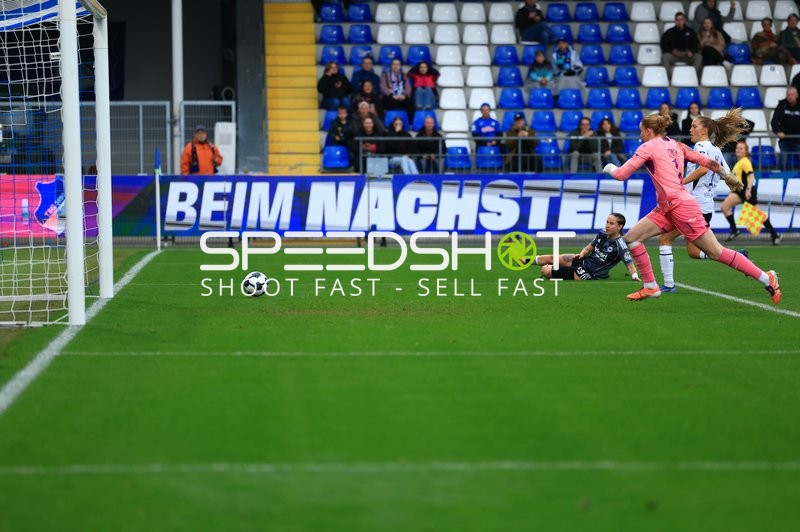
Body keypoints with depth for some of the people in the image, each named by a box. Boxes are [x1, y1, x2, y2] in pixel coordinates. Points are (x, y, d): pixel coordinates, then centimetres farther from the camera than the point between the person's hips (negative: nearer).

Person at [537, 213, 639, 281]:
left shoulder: (620, 245, -22)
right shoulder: (602, 234, -1)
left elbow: (629, 263, -24)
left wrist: (635, 276, -41)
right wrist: (582, 253, -7)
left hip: (589, 274, -7)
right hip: (583, 261, 7)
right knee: (551, 258, 9)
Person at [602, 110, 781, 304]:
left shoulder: (648, 147, -7)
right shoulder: (675, 145, 15)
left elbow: (621, 174, -9)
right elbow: (706, 161, 14)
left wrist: (610, 168, 12)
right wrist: (727, 176, 26)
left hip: (680, 206, -9)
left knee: (716, 252, -6)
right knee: (631, 238, 4)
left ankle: (767, 279, -1)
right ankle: (650, 287, 9)